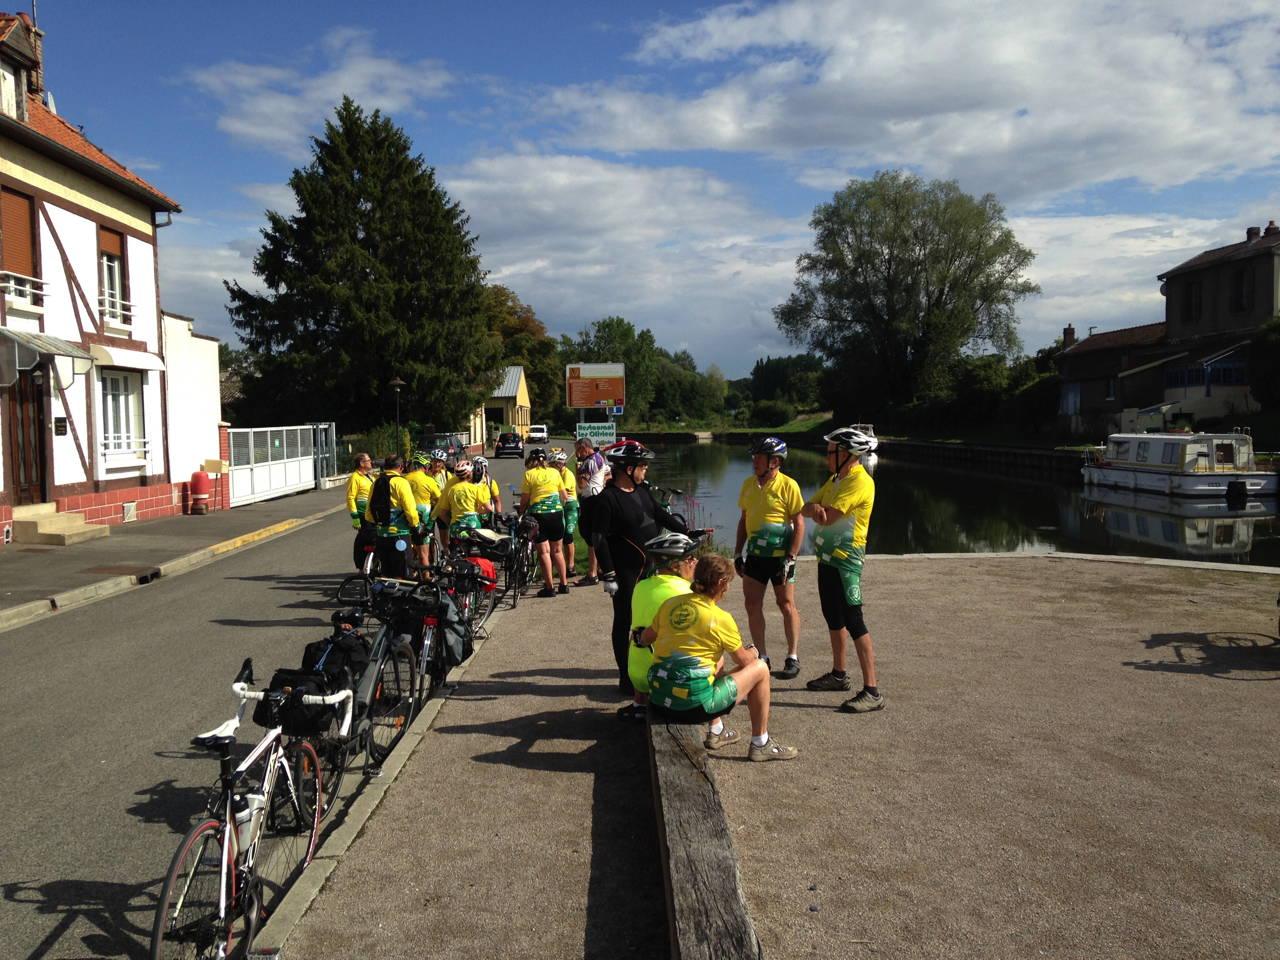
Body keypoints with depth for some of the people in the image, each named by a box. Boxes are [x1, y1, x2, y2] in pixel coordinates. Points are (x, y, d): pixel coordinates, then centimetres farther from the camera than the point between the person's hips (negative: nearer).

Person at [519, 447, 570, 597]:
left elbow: (524, 499, -4)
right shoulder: (555, 472, 6)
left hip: (538, 513, -3)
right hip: (556, 513, 3)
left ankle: (549, 587, 1)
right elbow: (564, 496, 10)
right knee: (557, 550, 15)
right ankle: (564, 584, 19)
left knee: (544, 551, 2)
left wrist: (521, 513, 12)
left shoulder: (529, 474, -3)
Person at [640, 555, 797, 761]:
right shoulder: (720, 618, -10)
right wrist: (753, 651, 26)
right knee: (759, 668, 11)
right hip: (694, 705, -7)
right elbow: (744, 661, 3)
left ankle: (716, 732, 39)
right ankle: (760, 745, 19)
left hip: (658, 698, 7)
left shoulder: (670, 604, 4)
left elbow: (645, 639, 18)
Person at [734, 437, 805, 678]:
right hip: (755, 555, 6)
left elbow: (799, 524, -12)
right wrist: (737, 553, 11)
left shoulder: (788, 485, -12)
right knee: (752, 604, 5)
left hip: (780, 556, -6)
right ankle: (762, 657, 17)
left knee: (786, 604, 4)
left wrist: (790, 559, -16)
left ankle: (793, 658, 15)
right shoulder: (749, 483, 6)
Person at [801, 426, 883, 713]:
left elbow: (827, 518, -24)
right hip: (828, 557, 10)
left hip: (845, 560, -10)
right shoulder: (836, 479, 14)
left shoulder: (860, 482, -18)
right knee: (833, 618, 19)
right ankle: (839, 674, 34)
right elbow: (807, 509, 9)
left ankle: (872, 692, -10)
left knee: (853, 622, -12)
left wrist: (818, 510, -4)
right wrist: (816, 509, -13)